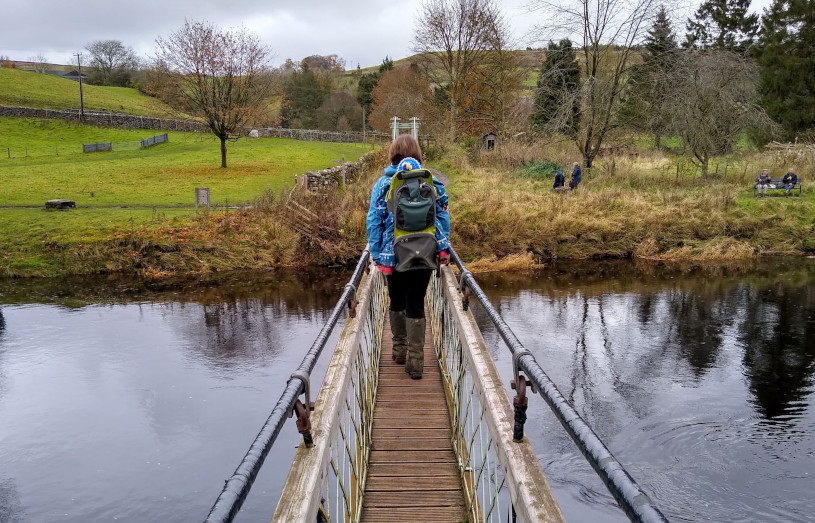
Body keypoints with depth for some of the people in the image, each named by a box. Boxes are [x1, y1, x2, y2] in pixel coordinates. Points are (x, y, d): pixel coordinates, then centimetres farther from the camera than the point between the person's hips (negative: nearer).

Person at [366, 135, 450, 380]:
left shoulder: (383, 184, -3)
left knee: (397, 302, 19)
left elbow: (374, 221, -5)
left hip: (393, 254, 0)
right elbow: (442, 215, -1)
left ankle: (400, 349, 29)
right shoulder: (432, 182, 0)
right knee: (416, 305, 6)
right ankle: (415, 361, 5)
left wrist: (378, 256, -2)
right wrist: (443, 248, 1)